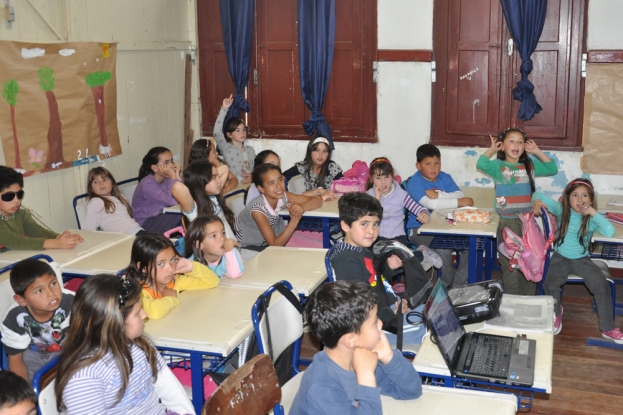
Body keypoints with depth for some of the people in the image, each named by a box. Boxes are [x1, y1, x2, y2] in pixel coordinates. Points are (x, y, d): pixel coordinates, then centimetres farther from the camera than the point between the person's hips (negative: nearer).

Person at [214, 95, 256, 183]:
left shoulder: (250, 150, 14)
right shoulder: (226, 148, 0)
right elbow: (217, 132, -15)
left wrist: (252, 177, -7)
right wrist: (224, 109, -17)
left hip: (249, 184, 3)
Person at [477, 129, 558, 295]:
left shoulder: (530, 165, 10)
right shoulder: (498, 166, -3)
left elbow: (552, 169, 8)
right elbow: (481, 164, -21)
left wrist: (537, 152, 4)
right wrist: (492, 150, -8)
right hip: (507, 221, -4)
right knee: (510, 265, 1)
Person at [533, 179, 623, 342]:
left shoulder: (592, 219, -12)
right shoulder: (562, 210, -9)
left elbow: (610, 232, -32)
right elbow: (539, 194, -1)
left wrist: (593, 212, -29)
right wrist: (536, 201, -24)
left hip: (583, 260, 0)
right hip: (560, 258, 0)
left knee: (602, 287, -16)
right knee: (550, 285, -21)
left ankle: (608, 328, 3)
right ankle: (556, 313, 14)